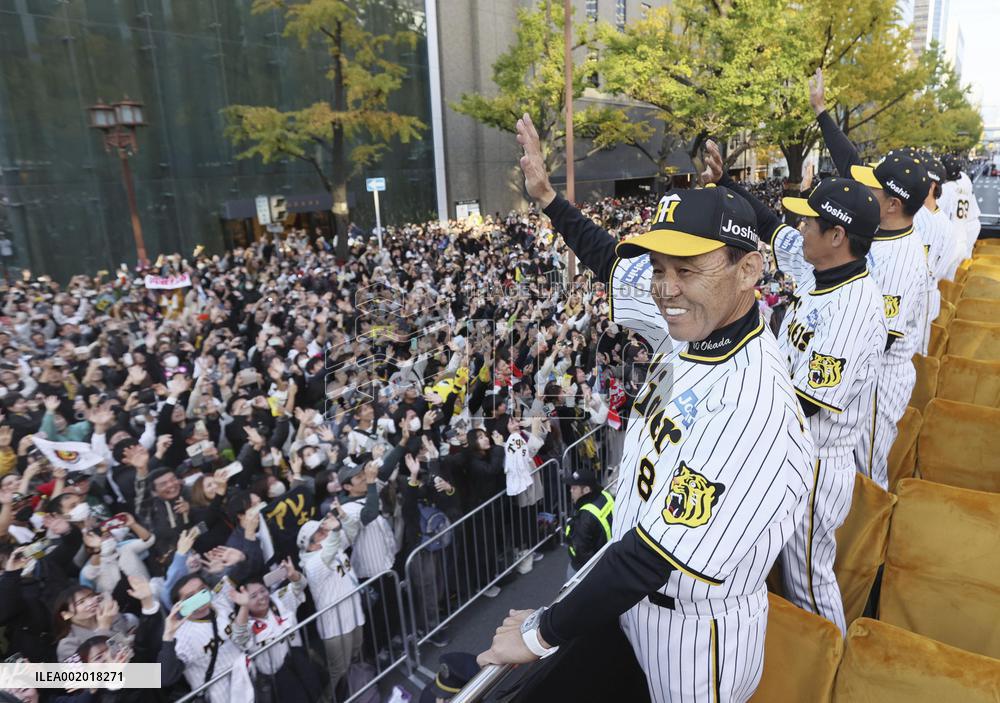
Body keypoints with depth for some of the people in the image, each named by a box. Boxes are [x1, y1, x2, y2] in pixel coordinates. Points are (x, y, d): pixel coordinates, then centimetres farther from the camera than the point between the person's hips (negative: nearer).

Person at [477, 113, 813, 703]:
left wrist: (542, 633, -23)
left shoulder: (752, 405, -36)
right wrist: (546, 194, 10)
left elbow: (655, 554, -33)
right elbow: (616, 263, 8)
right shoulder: (689, 328, -11)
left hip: (697, 640, -7)